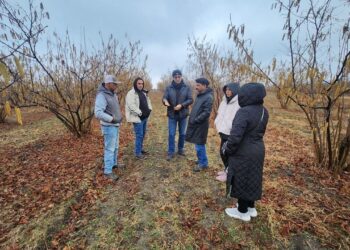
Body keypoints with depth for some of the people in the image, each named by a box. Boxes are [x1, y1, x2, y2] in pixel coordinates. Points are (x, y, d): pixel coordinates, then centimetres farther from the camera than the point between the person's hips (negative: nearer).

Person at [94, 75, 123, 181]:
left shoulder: (113, 94, 8)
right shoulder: (102, 95, -21)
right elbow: (98, 113, -29)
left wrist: (119, 116, 11)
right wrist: (112, 119, -25)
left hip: (115, 125, 9)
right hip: (109, 126, -9)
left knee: (115, 146, 20)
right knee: (110, 148, -2)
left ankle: (114, 163, 37)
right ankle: (108, 171, 9)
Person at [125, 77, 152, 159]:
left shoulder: (144, 92, 13)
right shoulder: (131, 93, -13)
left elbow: (148, 101, 22)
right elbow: (131, 106, -23)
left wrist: (149, 109, 5)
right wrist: (140, 113, -22)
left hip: (144, 117, 9)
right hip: (137, 118, -9)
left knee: (143, 134, 17)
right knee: (139, 135, -6)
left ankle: (140, 149, 32)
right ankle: (138, 153, 6)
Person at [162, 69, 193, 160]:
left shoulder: (187, 88, -1)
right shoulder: (168, 88, 1)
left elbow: (190, 100, -5)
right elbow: (164, 98, -4)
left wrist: (181, 105, -21)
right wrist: (165, 101, -29)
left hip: (183, 115, 1)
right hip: (172, 115, 0)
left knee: (182, 133, 12)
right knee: (171, 134, 2)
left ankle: (180, 149, 31)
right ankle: (171, 152, 14)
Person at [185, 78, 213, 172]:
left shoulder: (208, 97, -15)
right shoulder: (199, 95, 13)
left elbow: (206, 113, -22)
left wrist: (195, 120, -20)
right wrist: (192, 119, 10)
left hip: (201, 125, -9)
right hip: (195, 124, 9)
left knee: (199, 145, 0)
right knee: (198, 144, 17)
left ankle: (203, 163, 16)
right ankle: (202, 161, 32)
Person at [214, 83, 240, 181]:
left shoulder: (239, 104, -18)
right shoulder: (225, 101, 10)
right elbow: (220, 114, 17)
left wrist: (230, 128, -22)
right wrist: (218, 124, 6)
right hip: (223, 132, 8)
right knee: (223, 152, 17)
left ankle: (229, 173, 22)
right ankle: (227, 170, 37)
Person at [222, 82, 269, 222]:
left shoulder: (244, 112, -26)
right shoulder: (263, 111, 3)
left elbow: (235, 135, -29)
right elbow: (261, 132, 12)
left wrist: (227, 149, -12)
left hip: (243, 154, -8)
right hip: (258, 150, 8)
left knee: (241, 181, 10)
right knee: (252, 180, 22)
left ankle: (243, 212, 28)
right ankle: (251, 208, 40)